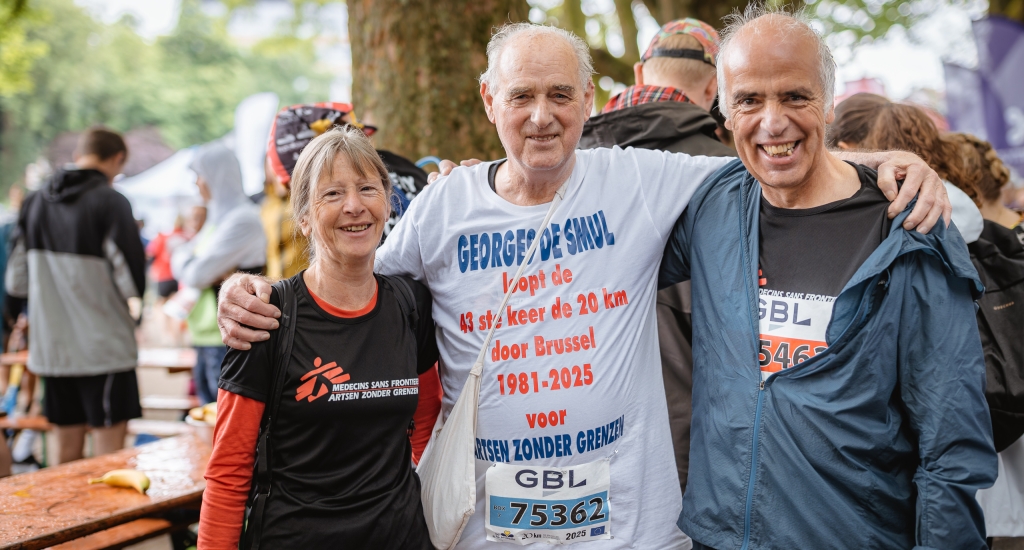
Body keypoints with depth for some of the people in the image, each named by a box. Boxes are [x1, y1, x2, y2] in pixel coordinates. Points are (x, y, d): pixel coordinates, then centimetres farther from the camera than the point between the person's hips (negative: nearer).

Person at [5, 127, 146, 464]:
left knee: (65, 446, 14)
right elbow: (132, 284, -15)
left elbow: (16, 283, 10)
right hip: (105, 348, -6)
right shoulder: (111, 202, -12)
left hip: (51, 347, 6)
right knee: (109, 451, 1)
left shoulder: (34, 203, 6)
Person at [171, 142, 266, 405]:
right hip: (206, 336, 10)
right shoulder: (217, 217, 16)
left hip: (227, 339, -10)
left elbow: (195, 275, -16)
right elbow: (178, 263, 16)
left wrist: (183, 257, 4)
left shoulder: (242, 220, -15)